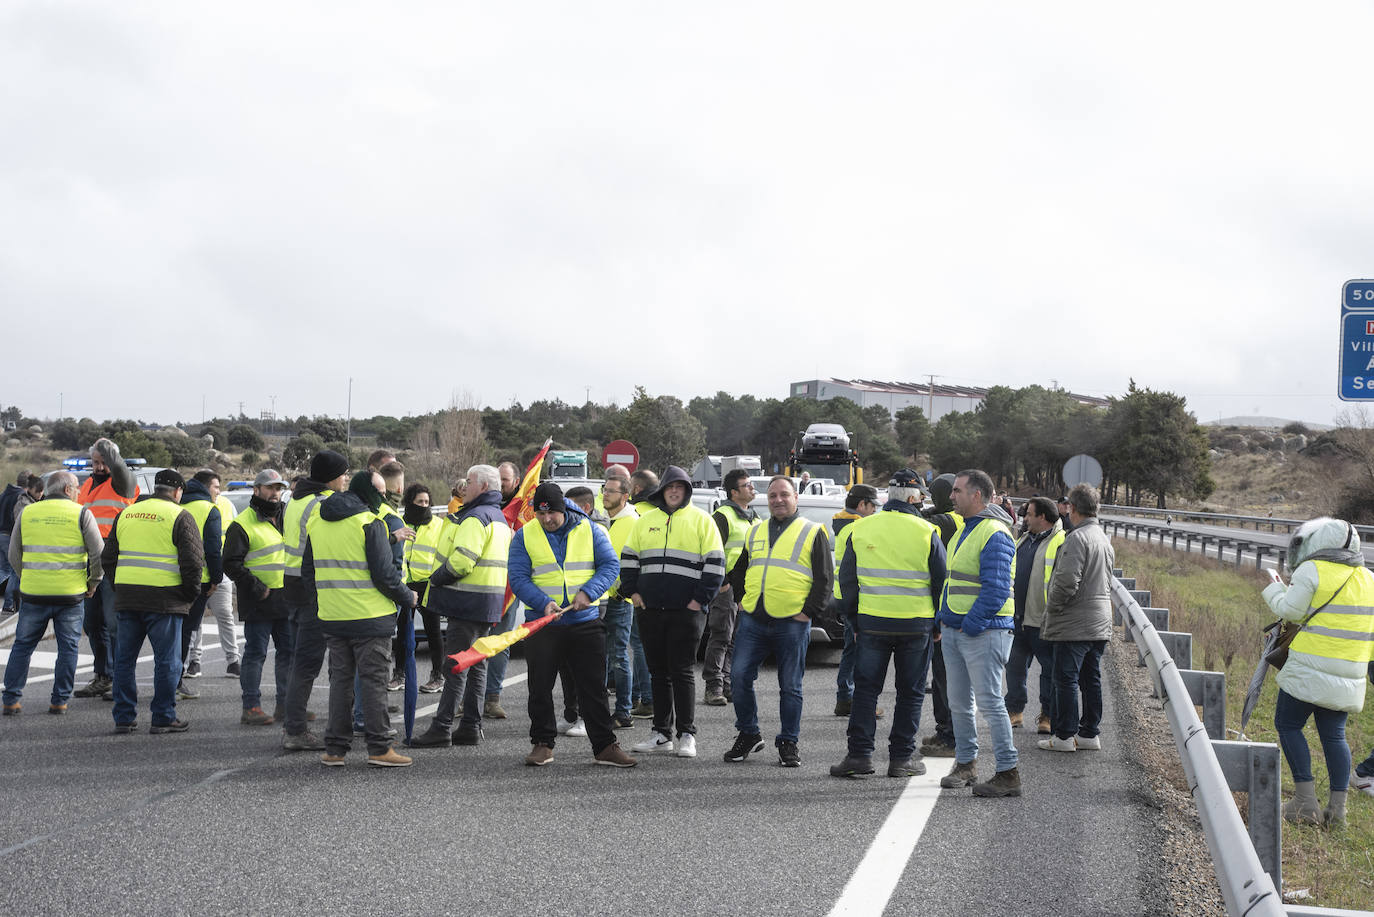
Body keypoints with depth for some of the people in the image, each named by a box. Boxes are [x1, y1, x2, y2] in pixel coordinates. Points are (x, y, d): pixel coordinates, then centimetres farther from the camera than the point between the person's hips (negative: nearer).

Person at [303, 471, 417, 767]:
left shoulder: (317, 524, 10)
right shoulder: (369, 523, -12)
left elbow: (308, 574, 16)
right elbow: (384, 574, -14)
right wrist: (407, 598, 1)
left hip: (331, 618, 6)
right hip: (369, 616, -6)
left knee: (340, 679, 12)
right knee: (373, 680, -1)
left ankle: (335, 748, 11)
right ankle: (379, 748, -1)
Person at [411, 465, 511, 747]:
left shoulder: (476, 518, -15)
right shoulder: (499, 517, 19)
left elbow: (462, 561, -23)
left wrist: (436, 578, -9)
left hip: (468, 602, -10)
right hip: (488, 602, 10)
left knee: (456, 665, -8)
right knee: (476, 664, 12)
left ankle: (441, 728, -7)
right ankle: (471, 727, 14)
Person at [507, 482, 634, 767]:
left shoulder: (589, 530, 3)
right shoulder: (524, 536, 1)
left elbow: (610, 565, 1)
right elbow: (518, 578, -3)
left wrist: (588, 593, -14)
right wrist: (543, 603, -19)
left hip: (585, 623, 0)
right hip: (542, 625, 0)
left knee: (594, 687, 2)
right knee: (540, 687, 4)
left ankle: (605, 746, 7)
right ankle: (542, 744, 16)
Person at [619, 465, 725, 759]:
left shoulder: (700, 520, 2)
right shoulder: (646, 520, 14)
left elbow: (715, 563, -1)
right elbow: (628, 557, 20)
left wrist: (700, 599, -7)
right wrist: (632, 591, 8)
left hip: (686, 610, -4)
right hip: (650, 610, 4)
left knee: (682, 671, -5)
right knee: (658, 671, 8)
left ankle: (686, 735, 0)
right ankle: (662, 733, 14)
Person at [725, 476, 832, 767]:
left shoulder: (812, 533, 4)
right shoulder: (755, 532, 17)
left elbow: (824, 578, 1)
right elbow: (741, 568, 28)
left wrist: (809, 611, -7)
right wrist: (742, 600, 15)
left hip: (792, 623, -4)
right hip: (753, 620, 4)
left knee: (790, 686, 2)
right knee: (740, 677, -1)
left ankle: (788, 743, 12)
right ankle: (748, 734, 14)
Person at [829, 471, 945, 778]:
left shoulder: (859, 529, 3)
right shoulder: (926, 532, -5)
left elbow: (847, 580, 8)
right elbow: (942, 582, 0)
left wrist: (853, 622, 16)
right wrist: (939, 624, 11)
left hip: (872, 623, 2)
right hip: (916, 625, -2)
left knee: (866, 689, 9)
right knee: (910, 693, 8)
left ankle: (859, 754, 4)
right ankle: (902, 758, 10)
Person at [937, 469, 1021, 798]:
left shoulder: (994, 535, -15)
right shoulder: (964, 530, 16)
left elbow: (995, 590, -20)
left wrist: (971, 625, -19)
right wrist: (944, 619, 14)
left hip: (984, 632, -9)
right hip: (954, 631, 9)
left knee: (989, 702, -9)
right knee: (959, 703, 14)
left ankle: (1008, 774, -5)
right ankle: (965, 764, 25)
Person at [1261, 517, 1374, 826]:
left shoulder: (1312, 571, -10)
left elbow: (1290, 610, -11)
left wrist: (1275, 590, 8)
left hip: (1310, 669, -6)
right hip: (1349, 674, 6)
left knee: (1288, 724, 6)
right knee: (1333, 734, 12)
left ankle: (1306, 801, -1)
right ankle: (1337, 806, 7)